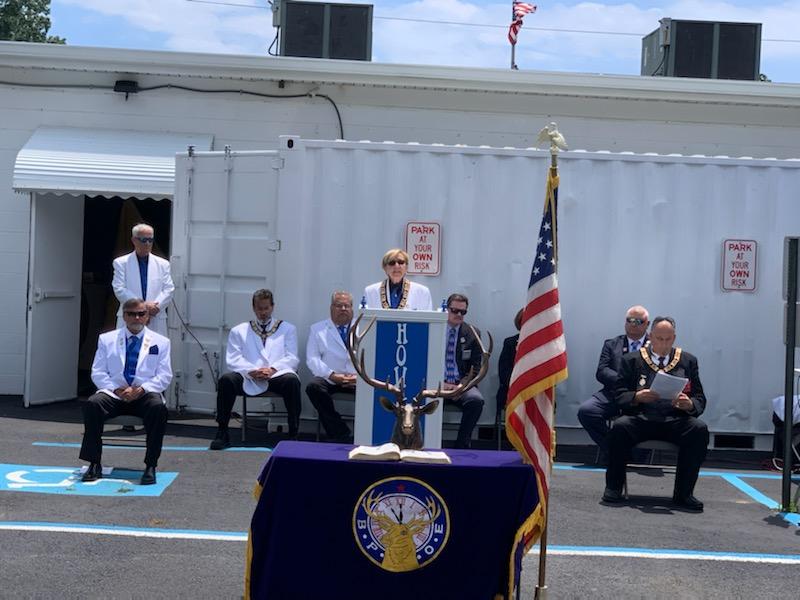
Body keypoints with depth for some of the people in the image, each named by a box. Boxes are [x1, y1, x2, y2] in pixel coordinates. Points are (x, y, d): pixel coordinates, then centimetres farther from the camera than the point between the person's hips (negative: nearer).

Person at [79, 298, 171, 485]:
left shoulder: (160, 342, 11)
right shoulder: (107, 339, 14)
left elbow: (164, 376, 4)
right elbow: (98, 373, 8)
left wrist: (142, 389, -13)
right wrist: (116, 389, -10)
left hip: (145, 394, -1)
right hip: (114, 393, 1)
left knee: (158, 408, -35)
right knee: (91, 404, -30)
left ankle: (150, 467, -26)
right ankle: (94, 464, -20)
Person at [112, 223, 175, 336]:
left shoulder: (163, 264, 14)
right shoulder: (121, 263, 7)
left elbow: (169, 289, 6)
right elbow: (120, 290, -3)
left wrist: (154, 307, -11)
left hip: (156, 321, 1)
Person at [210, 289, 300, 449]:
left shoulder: (287, 329, 20)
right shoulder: (239, 331, 20)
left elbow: (292, 358, 9)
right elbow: (233, 359, 8)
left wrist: (273, 369, -12)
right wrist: (251, 371, -13)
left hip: (277, 375, -1)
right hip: (249, 379, 1)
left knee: (292, 380, -34)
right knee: (226, 379, -29)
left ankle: (293, 435, -26)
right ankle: (222, 434, -17)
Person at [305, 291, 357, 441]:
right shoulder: (317, 329, 14)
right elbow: (312, 359, 4)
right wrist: (332, 375, -12)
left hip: (359, 379, -1)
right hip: (330, 378, 1)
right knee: (313, 386, -32)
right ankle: (341, 434, -24)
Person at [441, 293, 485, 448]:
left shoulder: (472, 334, 9)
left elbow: (476, 367, 6)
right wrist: (440, 383, -11)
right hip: (437, 384, -1)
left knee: (476, 400, -31)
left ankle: (462, 445, -18)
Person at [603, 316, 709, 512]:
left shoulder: (688, 361, 16)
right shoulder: (632, 360, 12)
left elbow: (700, 399, 13)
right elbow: (620, 395, 5)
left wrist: (690, 404, -12)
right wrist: (637, 397, -17)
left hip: (675, 420, 1)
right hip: (641, 419, -1)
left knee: (700, 429, -29)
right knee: (619, 426, -32)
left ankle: (683, 493, -18)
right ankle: (613, 487, -13)